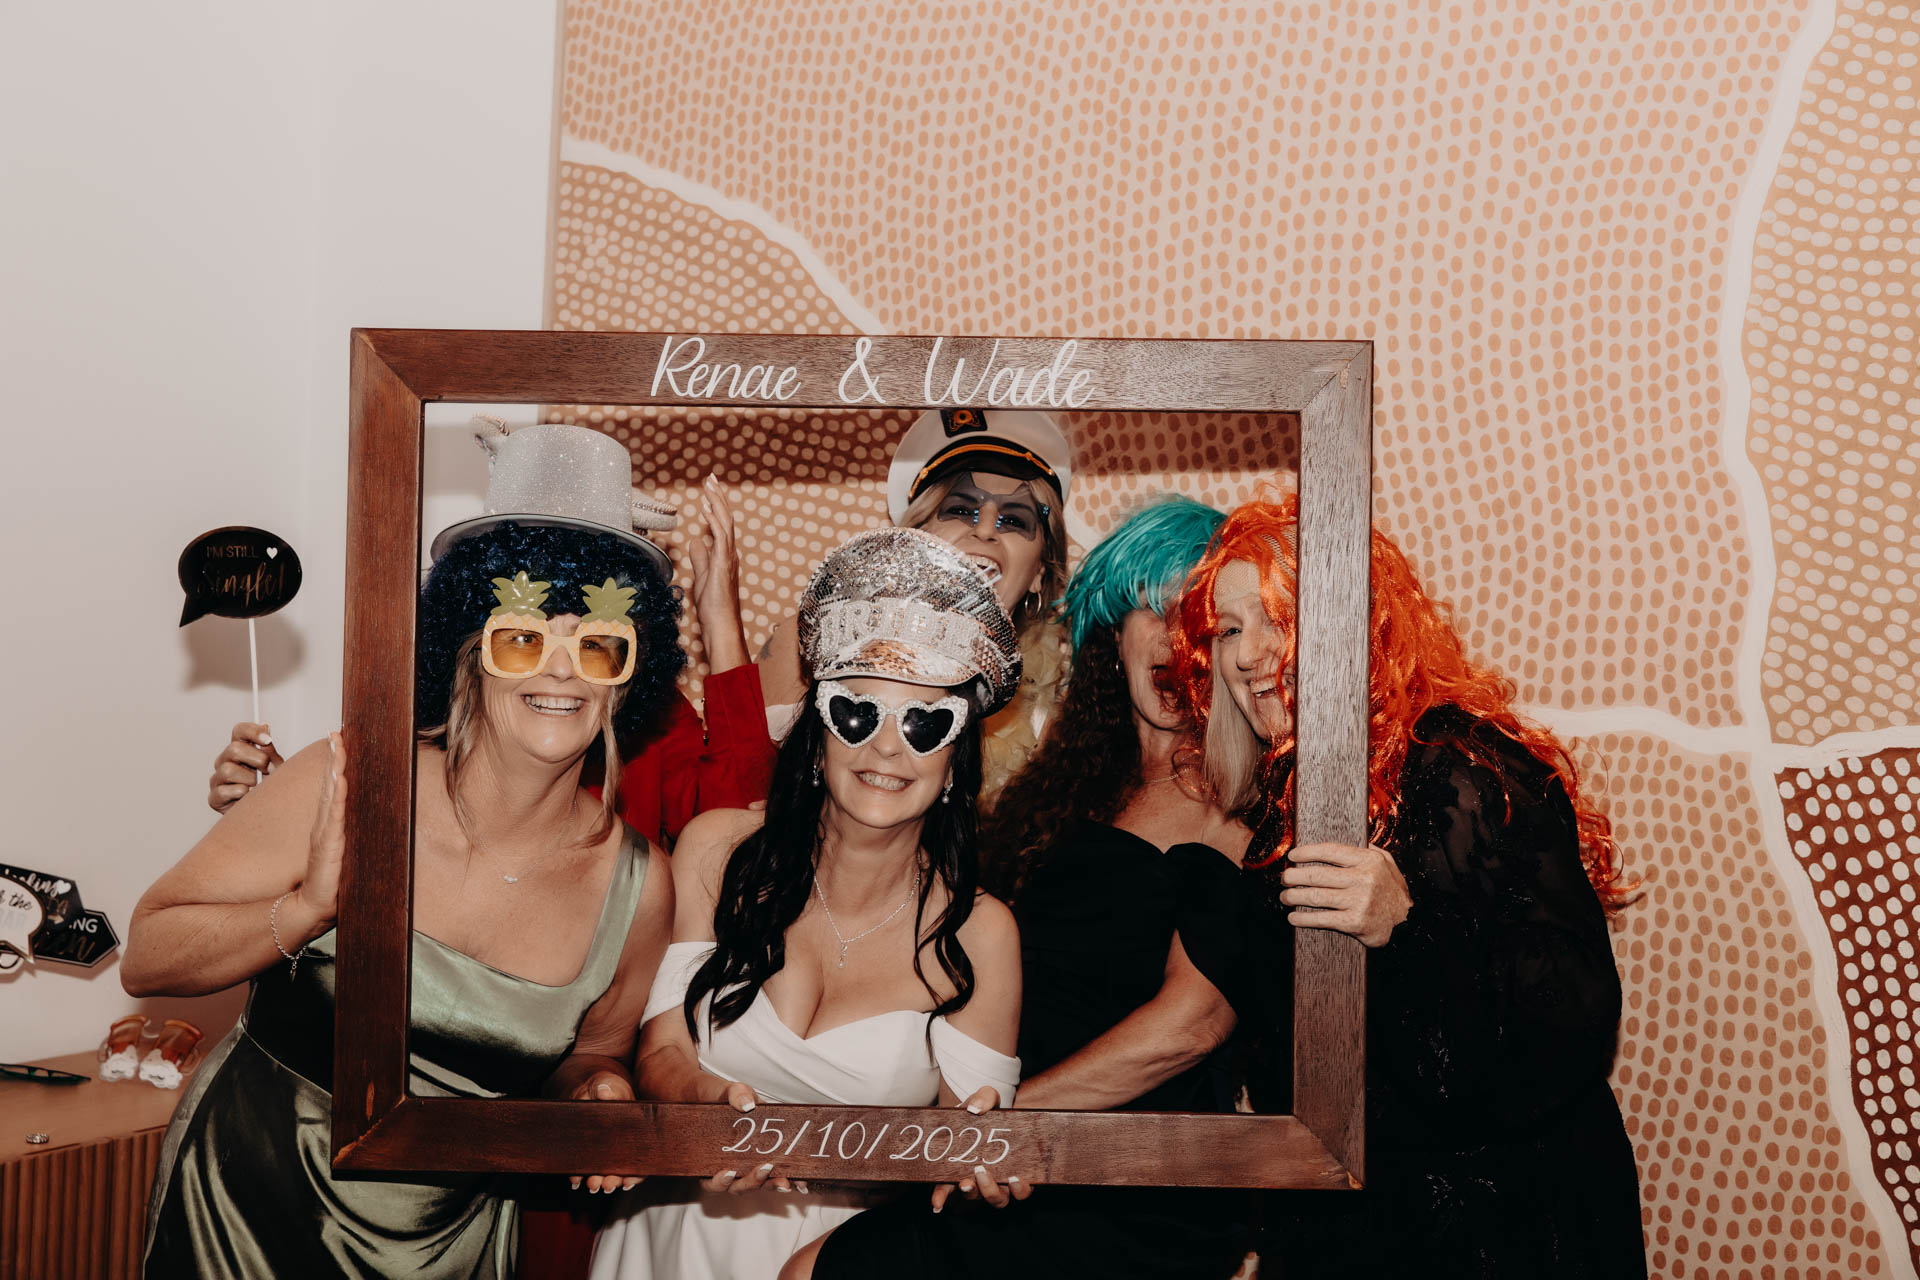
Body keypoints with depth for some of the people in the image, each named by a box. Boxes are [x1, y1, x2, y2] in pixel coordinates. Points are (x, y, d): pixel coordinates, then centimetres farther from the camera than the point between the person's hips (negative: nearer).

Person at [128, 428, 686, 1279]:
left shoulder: (636, 884, -12)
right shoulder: (346, 789, -19)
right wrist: (309, 910, -29)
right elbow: (146, 959, -13)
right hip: (248, 1207, -2)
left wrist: (601, 1087, -16)